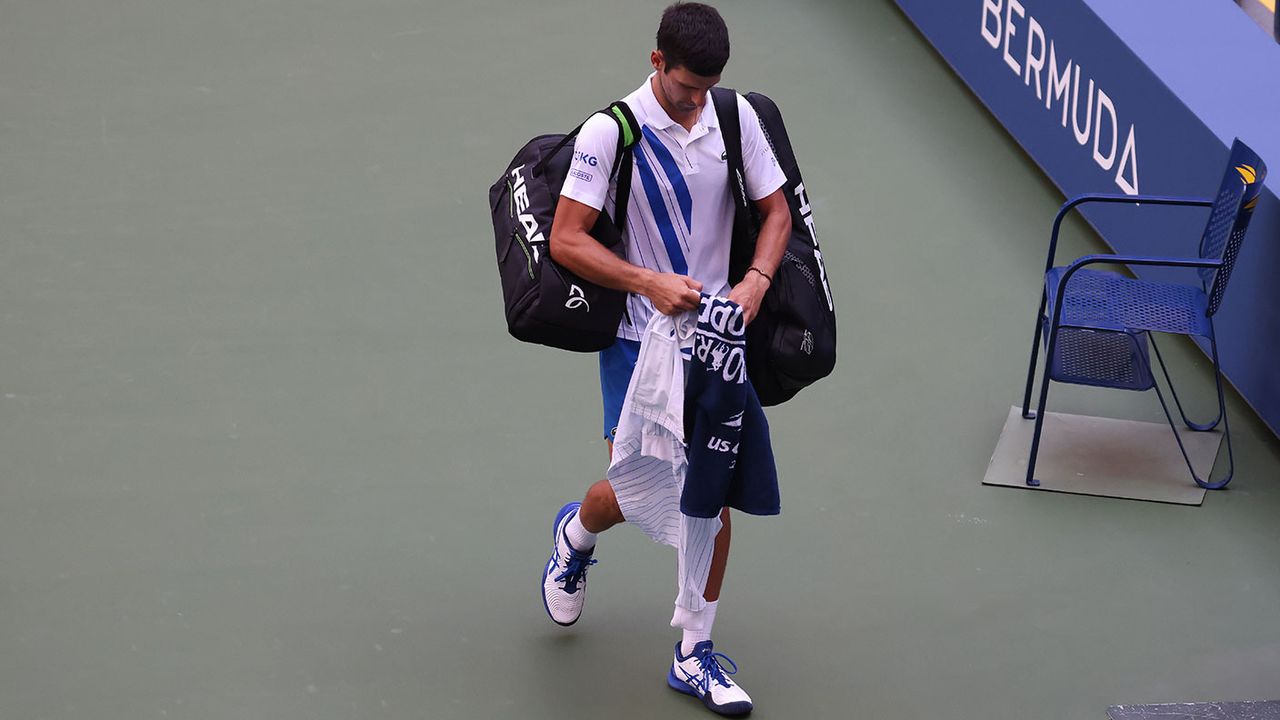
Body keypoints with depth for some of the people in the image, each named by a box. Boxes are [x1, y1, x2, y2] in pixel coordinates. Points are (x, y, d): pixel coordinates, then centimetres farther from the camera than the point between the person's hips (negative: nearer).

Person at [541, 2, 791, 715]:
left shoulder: (736, 117, -1)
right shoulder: (611, 131, -13)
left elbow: (776, 210, 9)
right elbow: (566, 240, -14)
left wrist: (756, 281, -10)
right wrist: (650, 283, -25)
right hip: (637, 337, -3)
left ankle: (695, 652, 14)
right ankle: (576, 531, 36)